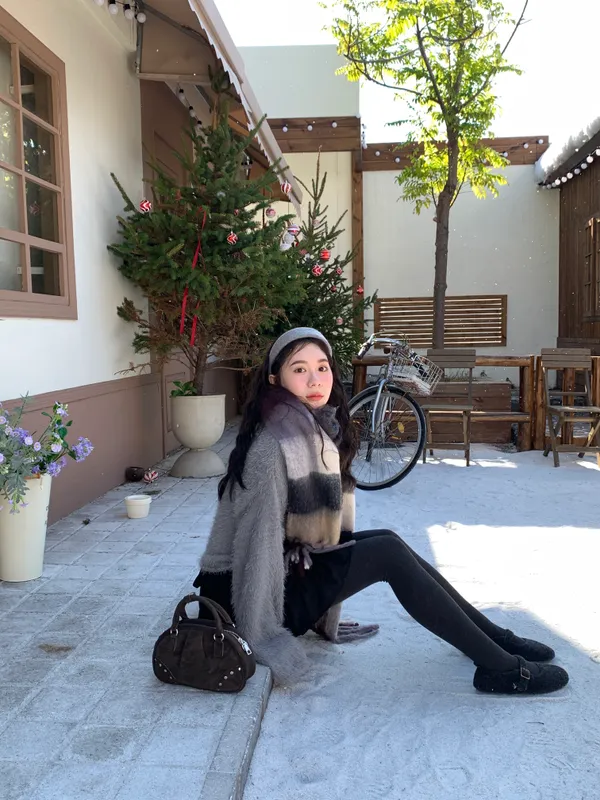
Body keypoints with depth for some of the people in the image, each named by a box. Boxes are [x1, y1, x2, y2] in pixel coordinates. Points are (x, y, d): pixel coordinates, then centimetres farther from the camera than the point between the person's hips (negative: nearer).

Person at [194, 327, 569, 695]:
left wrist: (327, 617, 8)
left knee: (388, 543, 1)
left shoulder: (320, 430, 4)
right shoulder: (273, 446, -23)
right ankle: (499, 667, -6)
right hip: (247, 592, -8)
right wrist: (268, 644, -24)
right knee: (390, 553, -14)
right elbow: (258, 541, -26)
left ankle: (493, 636, 10)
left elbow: (327, 525, 6)